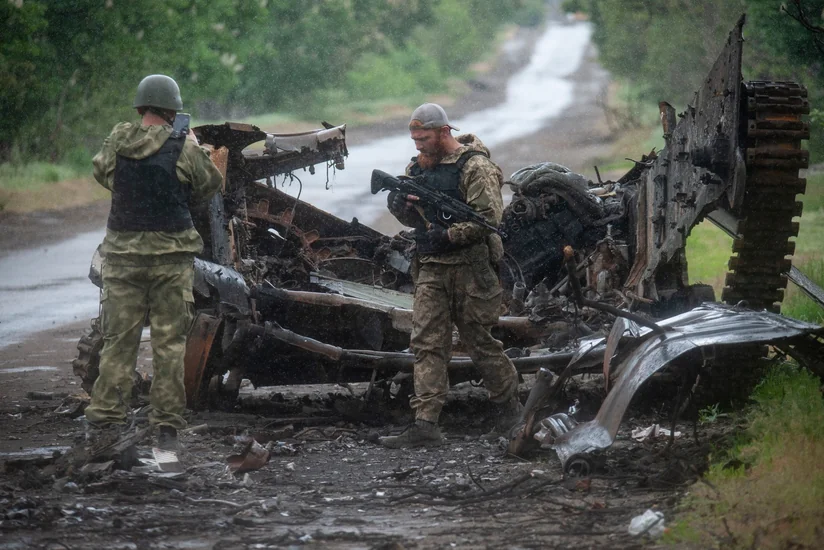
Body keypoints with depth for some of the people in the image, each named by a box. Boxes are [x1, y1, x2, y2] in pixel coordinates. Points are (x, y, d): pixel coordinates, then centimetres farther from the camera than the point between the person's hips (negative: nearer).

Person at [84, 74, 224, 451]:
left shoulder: (117, 141, -1)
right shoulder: (183, 148, -9)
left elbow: (102, 173, 17)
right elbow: (211, 186, 4)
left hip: (123, 252, 2)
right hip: (171, 254, -2)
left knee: (118, 340, 6)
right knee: (169, 342, 5)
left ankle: (104, 421, 3)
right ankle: (167, 426, 6)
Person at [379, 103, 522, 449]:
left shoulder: (474, 166, -10)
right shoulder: (418, 167, 14)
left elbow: (489, 216, -17)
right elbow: (414, 219, 20)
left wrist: (449, 235, -21)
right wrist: (401, 207, -2)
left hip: (469, 267, -6)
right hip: (431, 269, 7)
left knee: (479, 341, 4)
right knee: (426, 344, -4)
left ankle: (508, 405, 25)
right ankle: (425, 425, -9)